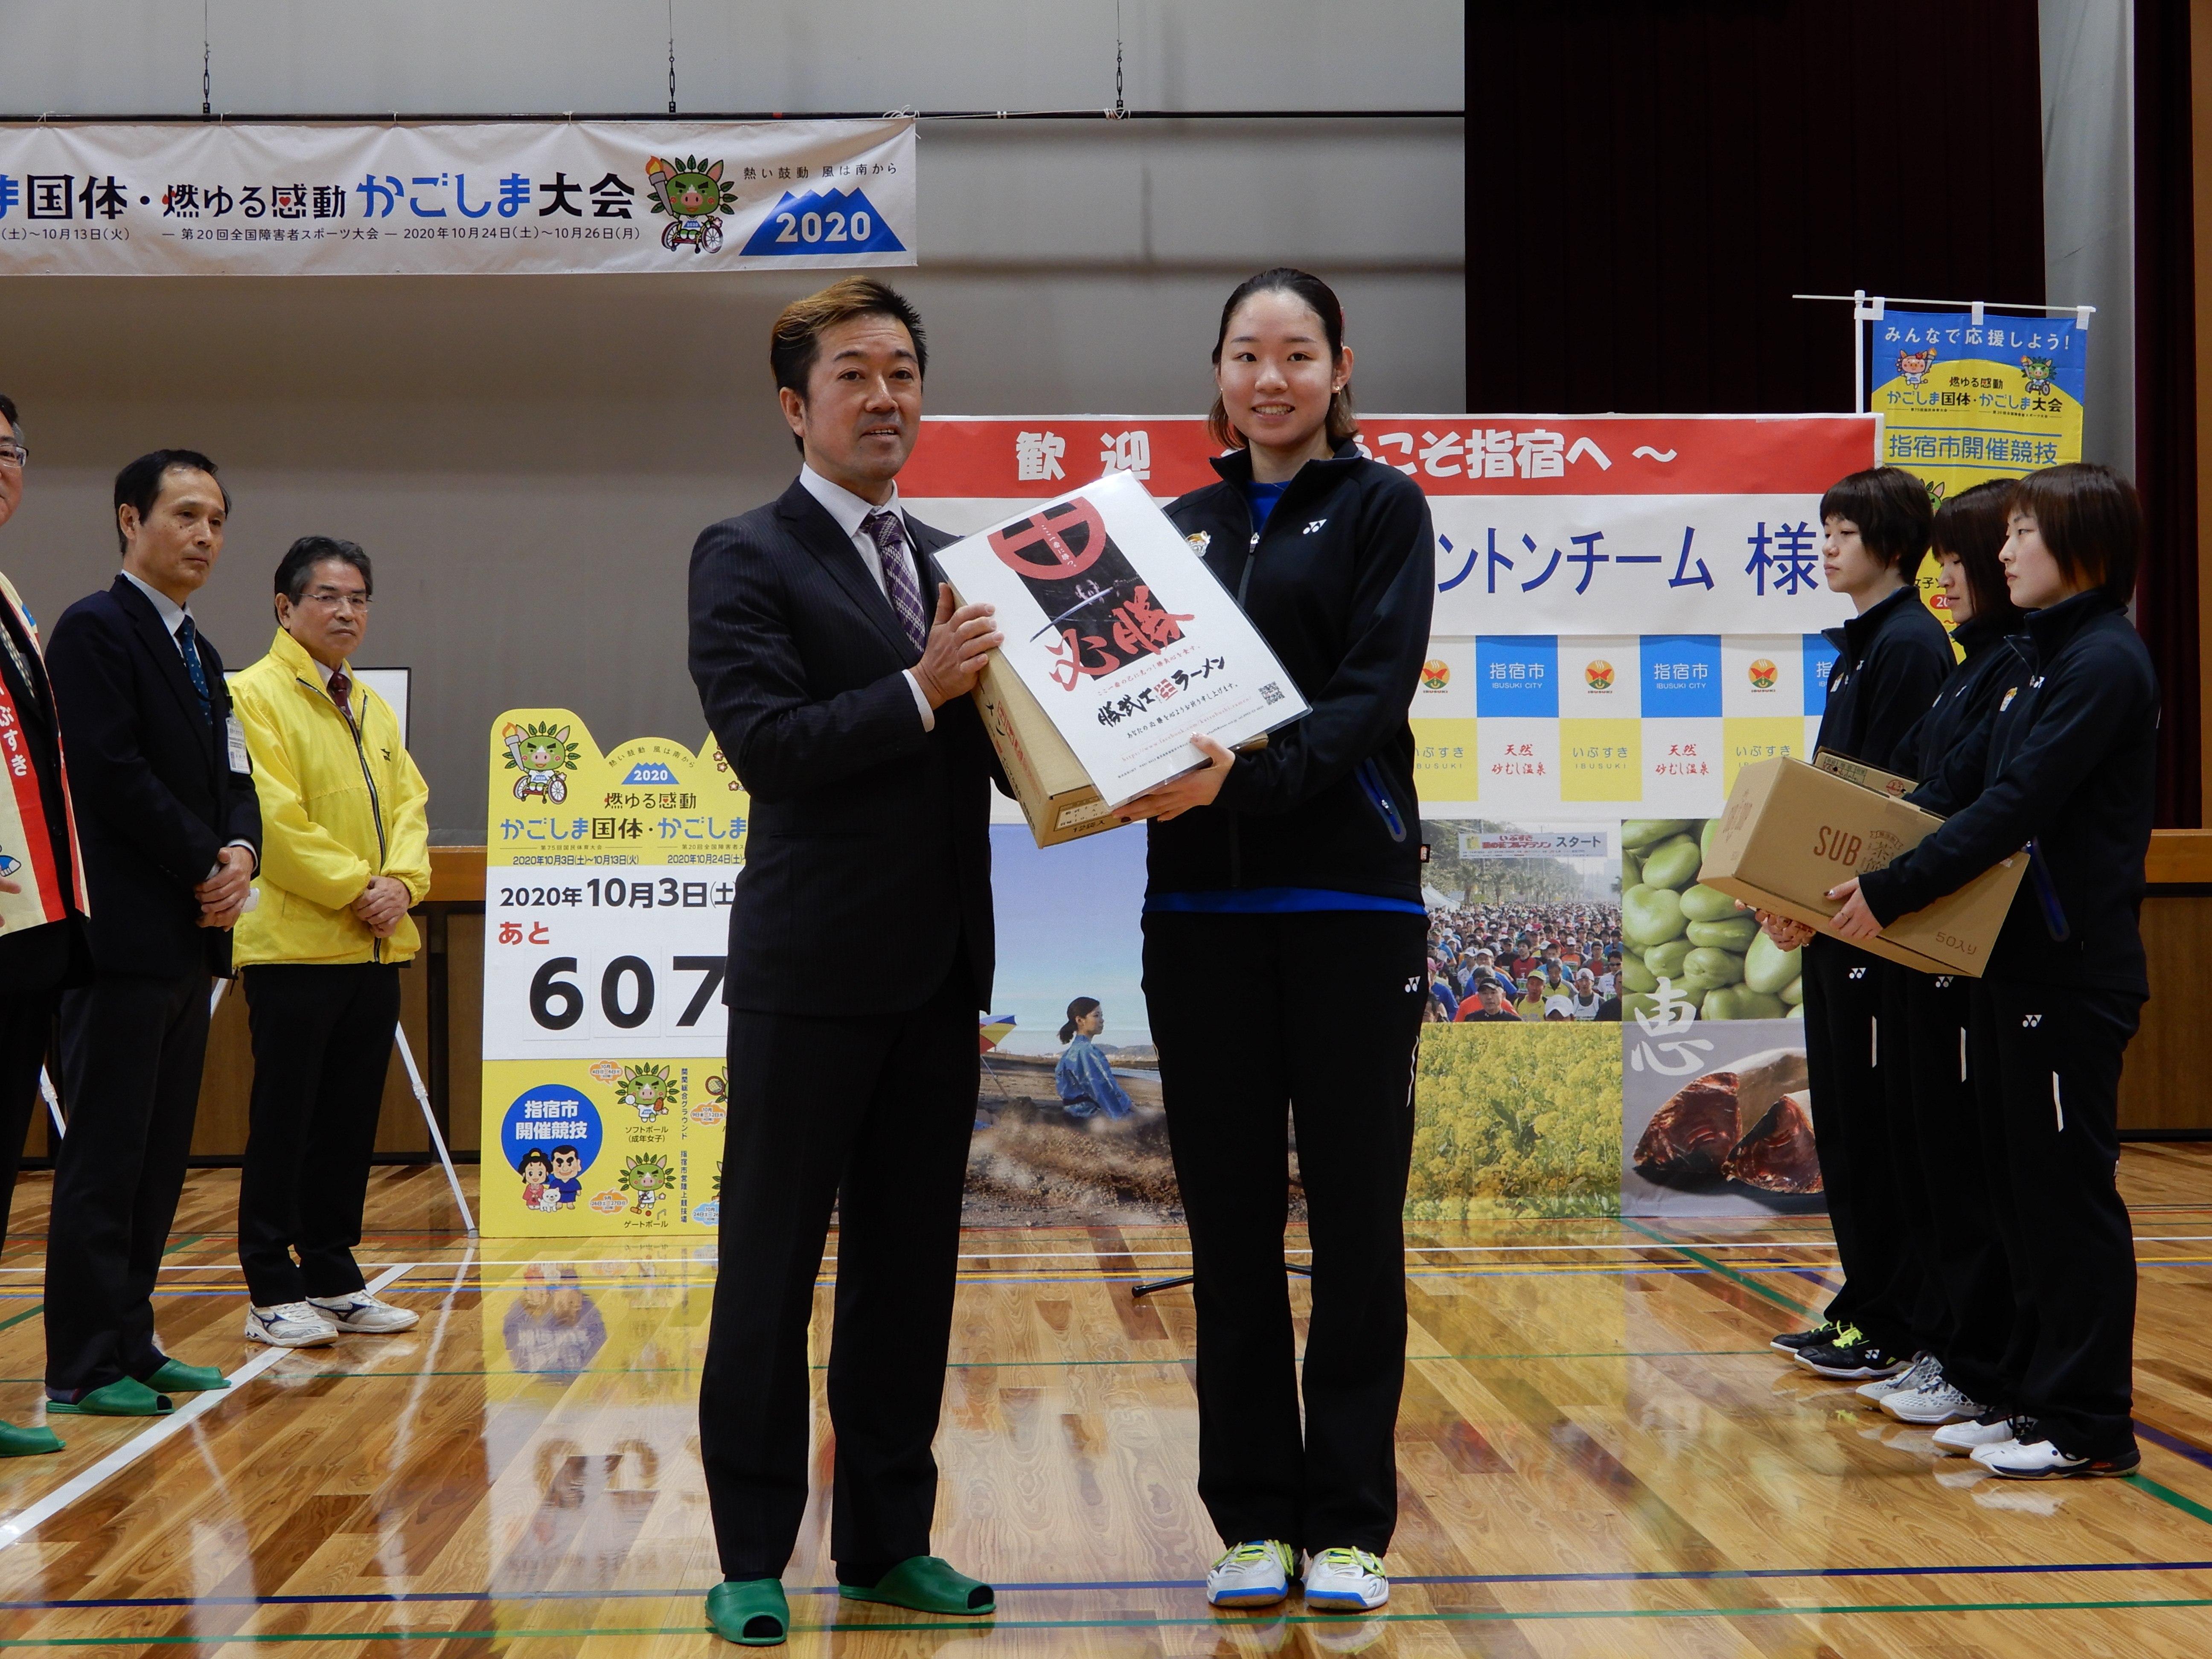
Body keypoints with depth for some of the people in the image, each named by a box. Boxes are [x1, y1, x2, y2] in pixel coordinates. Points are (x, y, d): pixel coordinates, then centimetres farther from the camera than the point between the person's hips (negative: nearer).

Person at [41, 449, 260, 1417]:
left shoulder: (199, 655, 20)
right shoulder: (94, 630, -6)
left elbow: (234, 781, 17)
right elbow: (113, 773, -16)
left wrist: (240, 853, -4)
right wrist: (207, 866, -11)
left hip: (190, 938, 9)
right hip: (126, 936, -8)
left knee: (160, 1157, 10)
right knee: (104, 1156, -5)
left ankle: (130, 1346, 16)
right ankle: (83, 1367, 0)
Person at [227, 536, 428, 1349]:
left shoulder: (374, 708, 18)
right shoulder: (254, 695, -7)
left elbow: (408, 800, 11)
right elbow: (274, 818, -15)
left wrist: (401, 882, -7)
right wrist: (353, 889, -14)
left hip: (376, 947, 7)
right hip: (294, 943, -7)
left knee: (351, 1123, 11)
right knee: (284, 1123, -2)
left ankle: (332, 1277, 20)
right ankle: (271, 1291, 5)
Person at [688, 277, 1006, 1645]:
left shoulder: (952, 560, 15)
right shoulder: (748, 559, -5)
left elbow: (995, 745, 13)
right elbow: (764, 745, -17)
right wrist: (920, 693, -24)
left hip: (939, 971, 6)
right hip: (811, 970, -6)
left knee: (913, 1267, 12)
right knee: (771, 1273, 3)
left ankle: (887, 1541, 24)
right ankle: (752, 1559, 14)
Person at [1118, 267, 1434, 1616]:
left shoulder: (1380, 507, 3)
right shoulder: (1183, 524, 15)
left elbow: (1373, 695, -11)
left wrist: (1247, 775, -26)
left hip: (1350, 904, -3)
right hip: (1200, 909, 4)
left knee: (1355, 1217, 2)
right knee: (1231, 1222, 7)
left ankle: (1347, 1521, 13)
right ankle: (1255, 1515, 18)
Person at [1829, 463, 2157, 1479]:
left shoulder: (2104, 663, -13)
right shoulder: (2038, 657, 16)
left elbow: (2016, 808, -21)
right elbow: (1963, 785, 17)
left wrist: (1891, 892, -21)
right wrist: (1846, 878, 8)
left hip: (2073, 969, -9)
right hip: (2014, 958, 9)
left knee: (2070, 1190, -3)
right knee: (2021, 1185, 13)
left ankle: (2089, 1424, 6)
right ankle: (2032, 1396, 22)